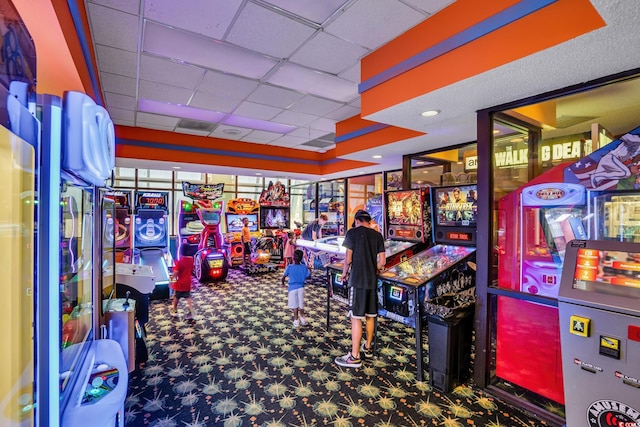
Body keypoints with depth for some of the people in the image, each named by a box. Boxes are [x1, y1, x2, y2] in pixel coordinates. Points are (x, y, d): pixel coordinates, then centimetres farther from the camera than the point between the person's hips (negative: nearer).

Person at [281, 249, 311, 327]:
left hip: (292, 288, -2)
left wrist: (283, 283, 13)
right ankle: (302, 317, 26)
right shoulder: (304, 267, -7)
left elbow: (283, 277, -7)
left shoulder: (289, 267, -12)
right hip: (301, 287, 2)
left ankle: (296, 320, 17)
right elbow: (308, 276, -4)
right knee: (301, 304, 17)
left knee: (294, 305, 10)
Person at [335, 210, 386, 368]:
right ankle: (367, 347, 34)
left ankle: (354, 357, 4)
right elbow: (382, 262, 4)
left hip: (357, 281, -6)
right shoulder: (378, 235, 7)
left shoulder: (353, 232, -7)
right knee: (370, 315, 17)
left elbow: (348, 259, -10)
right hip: (372, 281, 6)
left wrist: (344, 273, 7)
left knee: (356, 317, -1)